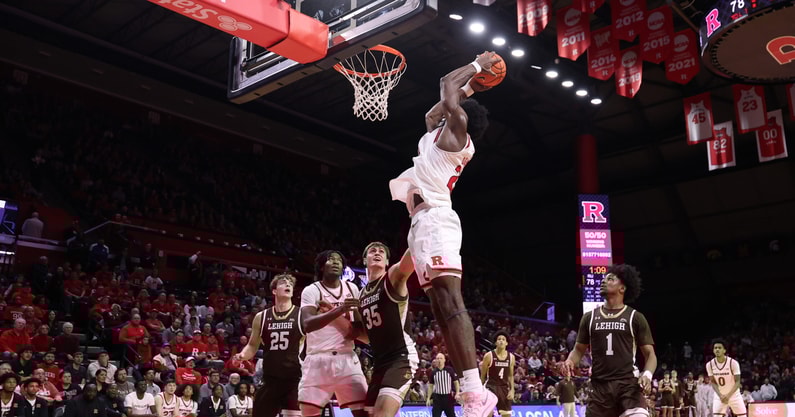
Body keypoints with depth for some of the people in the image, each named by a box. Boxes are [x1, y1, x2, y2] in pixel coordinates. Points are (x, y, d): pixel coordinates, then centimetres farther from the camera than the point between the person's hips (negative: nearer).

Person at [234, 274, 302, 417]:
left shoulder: (302, 315, -2)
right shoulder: (261, 317, 8)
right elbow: (253, 345, 16)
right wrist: (242, 355, -4)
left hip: (295, 380, -3)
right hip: (270, 380, 4)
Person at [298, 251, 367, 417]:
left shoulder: (352, 288, 9)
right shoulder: (311, 290, -5)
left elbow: (361, 321, 19)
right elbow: (307, 325, -21)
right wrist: (340, 309, -30)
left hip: (346, 358, 3)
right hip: (318, 359, -3)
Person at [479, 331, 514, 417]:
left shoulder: (511, 357, 3)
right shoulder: (489, 356, -9)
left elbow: (510, 376, 12)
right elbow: (483, 375, -2)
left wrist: (512, 390, 3)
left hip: (504, 387, 4)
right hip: (491, 387, -4)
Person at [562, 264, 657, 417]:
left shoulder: (635, 317, 4)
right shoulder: (590, 317, 12)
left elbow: (650, 354, 4)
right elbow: (579, 349, 17)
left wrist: (647, 374, -16)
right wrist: (570, 361, -6)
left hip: (629, 385, -3)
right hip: (599, 386, 3)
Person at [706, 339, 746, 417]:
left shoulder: (733, 363, -20)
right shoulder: (710, 364, -12)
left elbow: (737, 382, -16)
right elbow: (713, 382, -3)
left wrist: (728, 395, -28)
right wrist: (720, 395, -19)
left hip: (734, 394, -1)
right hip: (719, 395, 1)